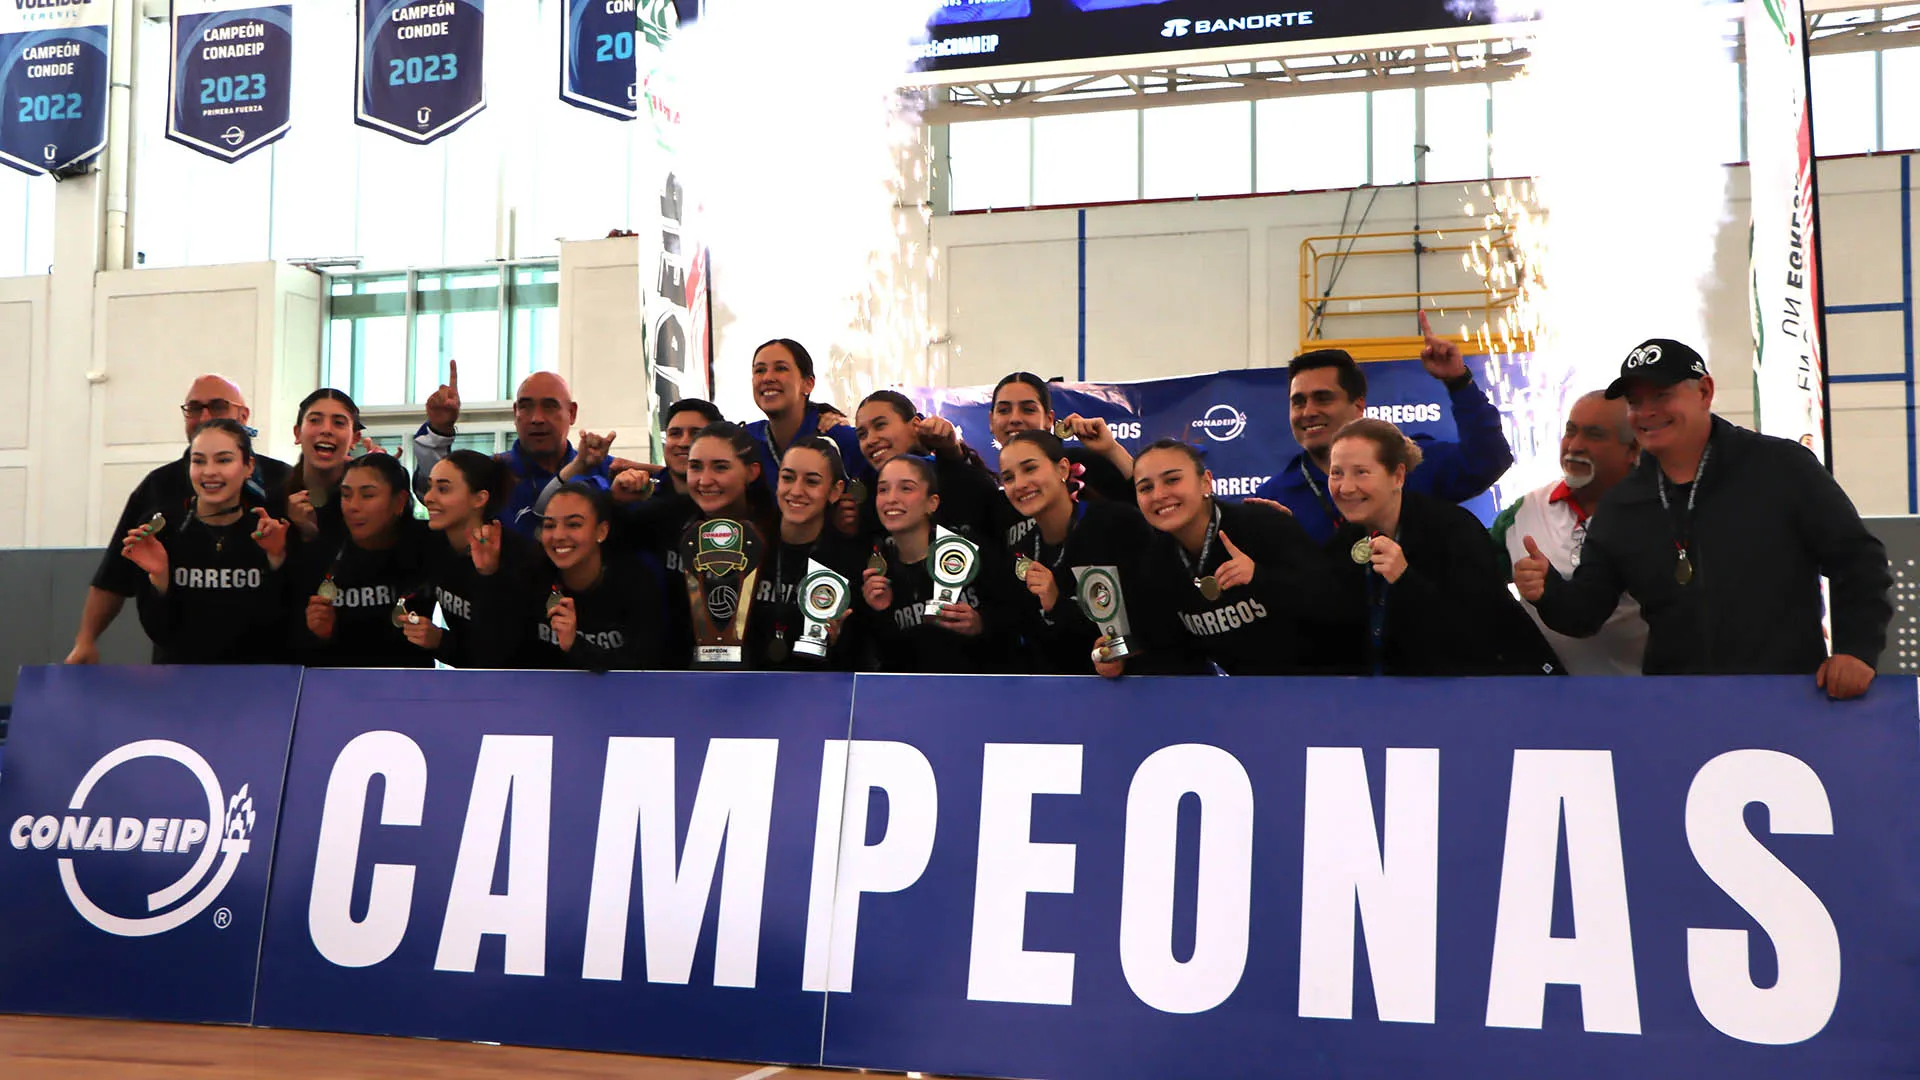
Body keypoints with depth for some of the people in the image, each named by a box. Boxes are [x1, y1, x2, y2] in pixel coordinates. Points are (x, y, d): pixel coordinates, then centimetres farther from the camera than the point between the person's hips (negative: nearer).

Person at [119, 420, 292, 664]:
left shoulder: (273, 532, -2)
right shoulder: (160, 530, -2)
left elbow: (284, 627, -5)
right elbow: (159, 632, -1)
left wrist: (277, 561, -14)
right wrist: (158, 577, -15)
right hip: (180, 662, 0)